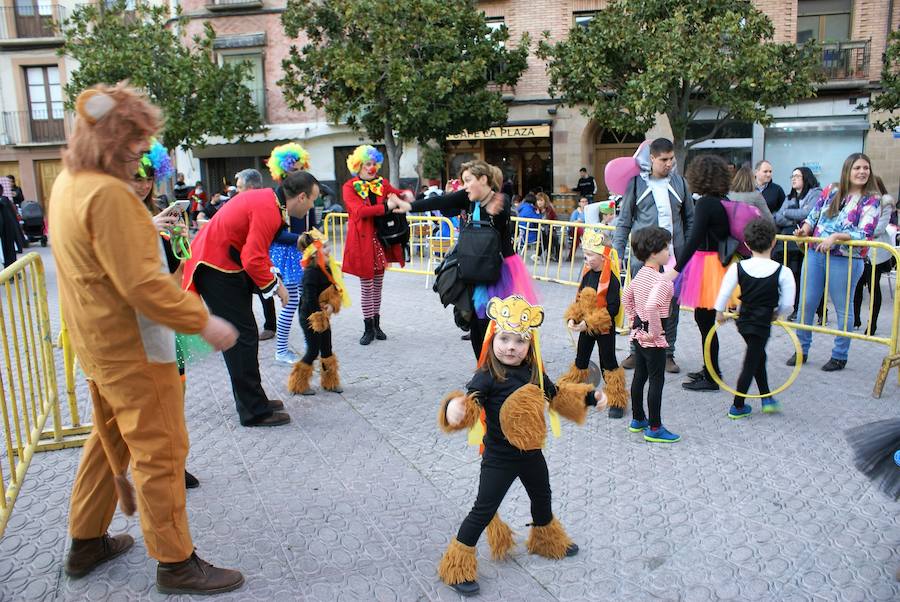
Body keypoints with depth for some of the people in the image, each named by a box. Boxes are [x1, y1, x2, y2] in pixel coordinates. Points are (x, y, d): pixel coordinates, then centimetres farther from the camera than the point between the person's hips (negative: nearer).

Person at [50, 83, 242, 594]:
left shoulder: (67, 184, 8)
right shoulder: (108, 193, -24)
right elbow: (141, 283, -27)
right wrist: (202, 321, -22)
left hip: (99, 341, 10)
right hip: (131, 346, -10)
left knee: (110, 439, 23)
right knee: (161, 451, 1)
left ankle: (87, 542, 37)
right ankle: (176, 563, 14)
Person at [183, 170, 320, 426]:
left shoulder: (268, 199, 6)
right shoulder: (268, 210, -24)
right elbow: (253, 260, -27)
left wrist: (272, 277, 6)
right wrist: (274, 285, -13)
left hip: (223, 263, 10)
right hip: (216, 269, -10)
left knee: (243, 335, 15)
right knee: (242, 337, -6)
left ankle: (251, 399, 26)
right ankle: (254, 411, 2)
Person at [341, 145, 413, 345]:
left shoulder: (382, 183, 9)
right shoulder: (350, 187, -6)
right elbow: (358, 210, -21)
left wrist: (405, 194, -14)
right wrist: (386, 207, -30)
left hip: (382, 238, 4)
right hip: (362, 240, -4)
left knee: (378, 284, 11)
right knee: (366, 285, 2)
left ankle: (376, 325, 22)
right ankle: (368, 328, 12)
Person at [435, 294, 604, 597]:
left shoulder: (533, 372, -3)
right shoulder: (487, 376, -23)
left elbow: (557, 395, 14)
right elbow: (470, 402, -37)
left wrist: (589, 397, 16)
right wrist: (456, 409, -59)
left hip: (531, 453, 7)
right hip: (499, 458, -7)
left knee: (542, 498, 27)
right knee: (484, 509, 0)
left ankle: (546, 539, 57)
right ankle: (459, 564, 17)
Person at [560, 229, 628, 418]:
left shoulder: (610, 278, -20)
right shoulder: (587, 275, 3)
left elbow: (612, 308, -22)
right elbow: (579, 299, 11)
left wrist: (589, 322, -24)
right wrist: (572, 318, -5)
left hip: (605, 329, -7)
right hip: (586, 327, 7)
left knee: (608, 363, 2)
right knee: (580, 360, 18)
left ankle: (617, 401, 13)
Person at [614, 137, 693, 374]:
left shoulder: (679, 183, 6)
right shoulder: (636, 183, -1)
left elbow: (690, 220, 12)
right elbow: (624, 221, 3)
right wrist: (617, 253, -3)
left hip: (673, 256, 2)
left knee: (672, 306, 7)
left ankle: (668, 354, 19)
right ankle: (637, 351, 19)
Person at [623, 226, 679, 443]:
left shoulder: (640, 274, 5)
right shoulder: (662, 281, -23)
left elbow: (627, 296, 18)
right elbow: (651, 307, -37)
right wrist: (654, 332, -25)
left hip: (639, 333, 9)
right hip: (653, 340, -9)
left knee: (639, 376, 18)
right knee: (657, 381, 2)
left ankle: (637, 420, 31)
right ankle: (654, 429, 10)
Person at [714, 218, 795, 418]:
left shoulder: (737, 267, -10)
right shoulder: (782, 272, -15)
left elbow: (724, 293, -6)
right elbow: (787, 304, -11)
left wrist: (720, 312, 11)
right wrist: (776, 314, 10)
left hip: (743, 320, 4)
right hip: (762, 325, -4)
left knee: (758, 356, 24)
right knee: (751, 363, 7)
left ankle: (767, 398, 33)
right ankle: (737, 406, 16)